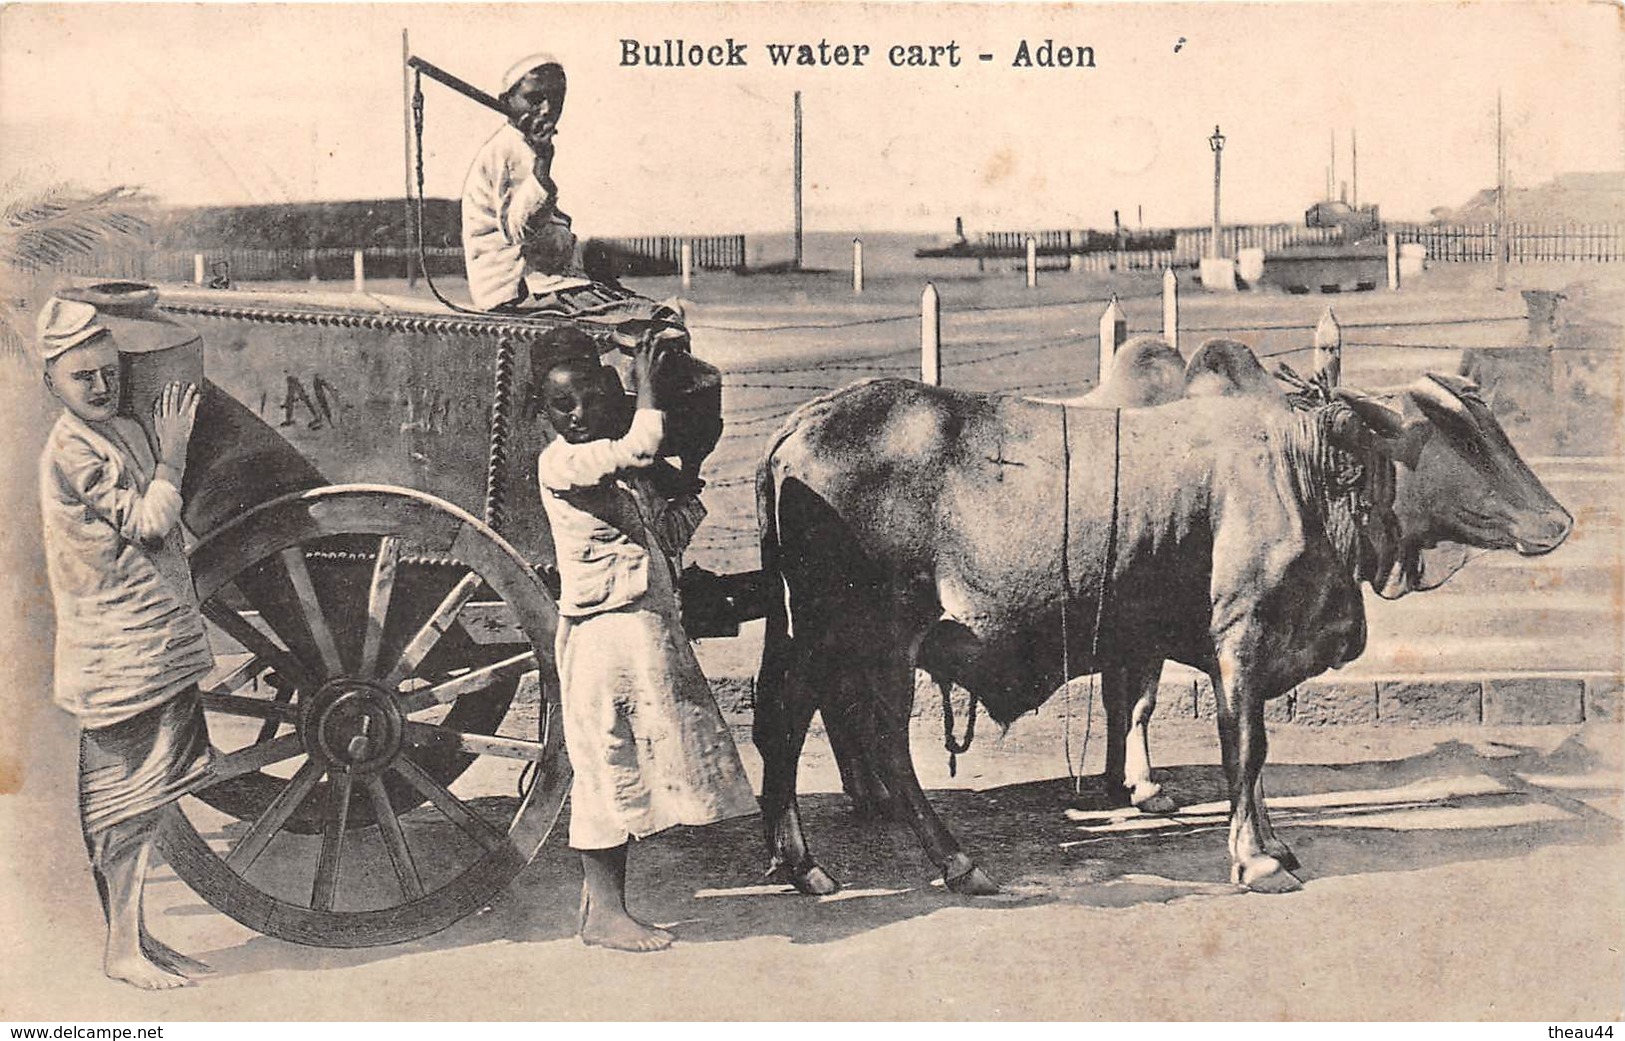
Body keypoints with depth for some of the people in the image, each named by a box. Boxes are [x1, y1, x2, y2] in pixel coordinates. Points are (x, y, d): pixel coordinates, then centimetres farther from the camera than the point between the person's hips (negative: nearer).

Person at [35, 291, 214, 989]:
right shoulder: (70, 451, -14)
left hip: (161, 644, 8)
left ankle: (137, 938, 23)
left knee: (144, 801, 14)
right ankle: (122, 950, 10)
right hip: (117, 652, -8)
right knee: (123, 806, -1)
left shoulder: (124, 432, 13)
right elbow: (149, 524, -18)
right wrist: (172, 448, -10)